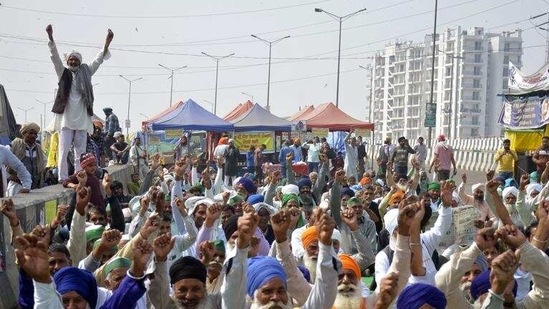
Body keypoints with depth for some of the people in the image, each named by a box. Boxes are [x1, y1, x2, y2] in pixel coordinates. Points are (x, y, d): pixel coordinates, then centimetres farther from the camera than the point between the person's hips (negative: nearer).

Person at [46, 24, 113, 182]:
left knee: (80, 153, 4)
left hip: (82, 120, 2)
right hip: (66, 119, -2)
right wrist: (50, 38, -15)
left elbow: (98, 60, 7)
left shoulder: (86, 73, 12)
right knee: (64, 151, -5)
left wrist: (107, 43, -5)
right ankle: (63, 179, -3)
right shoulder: (63, 73, 7)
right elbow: (55, 57, -2)